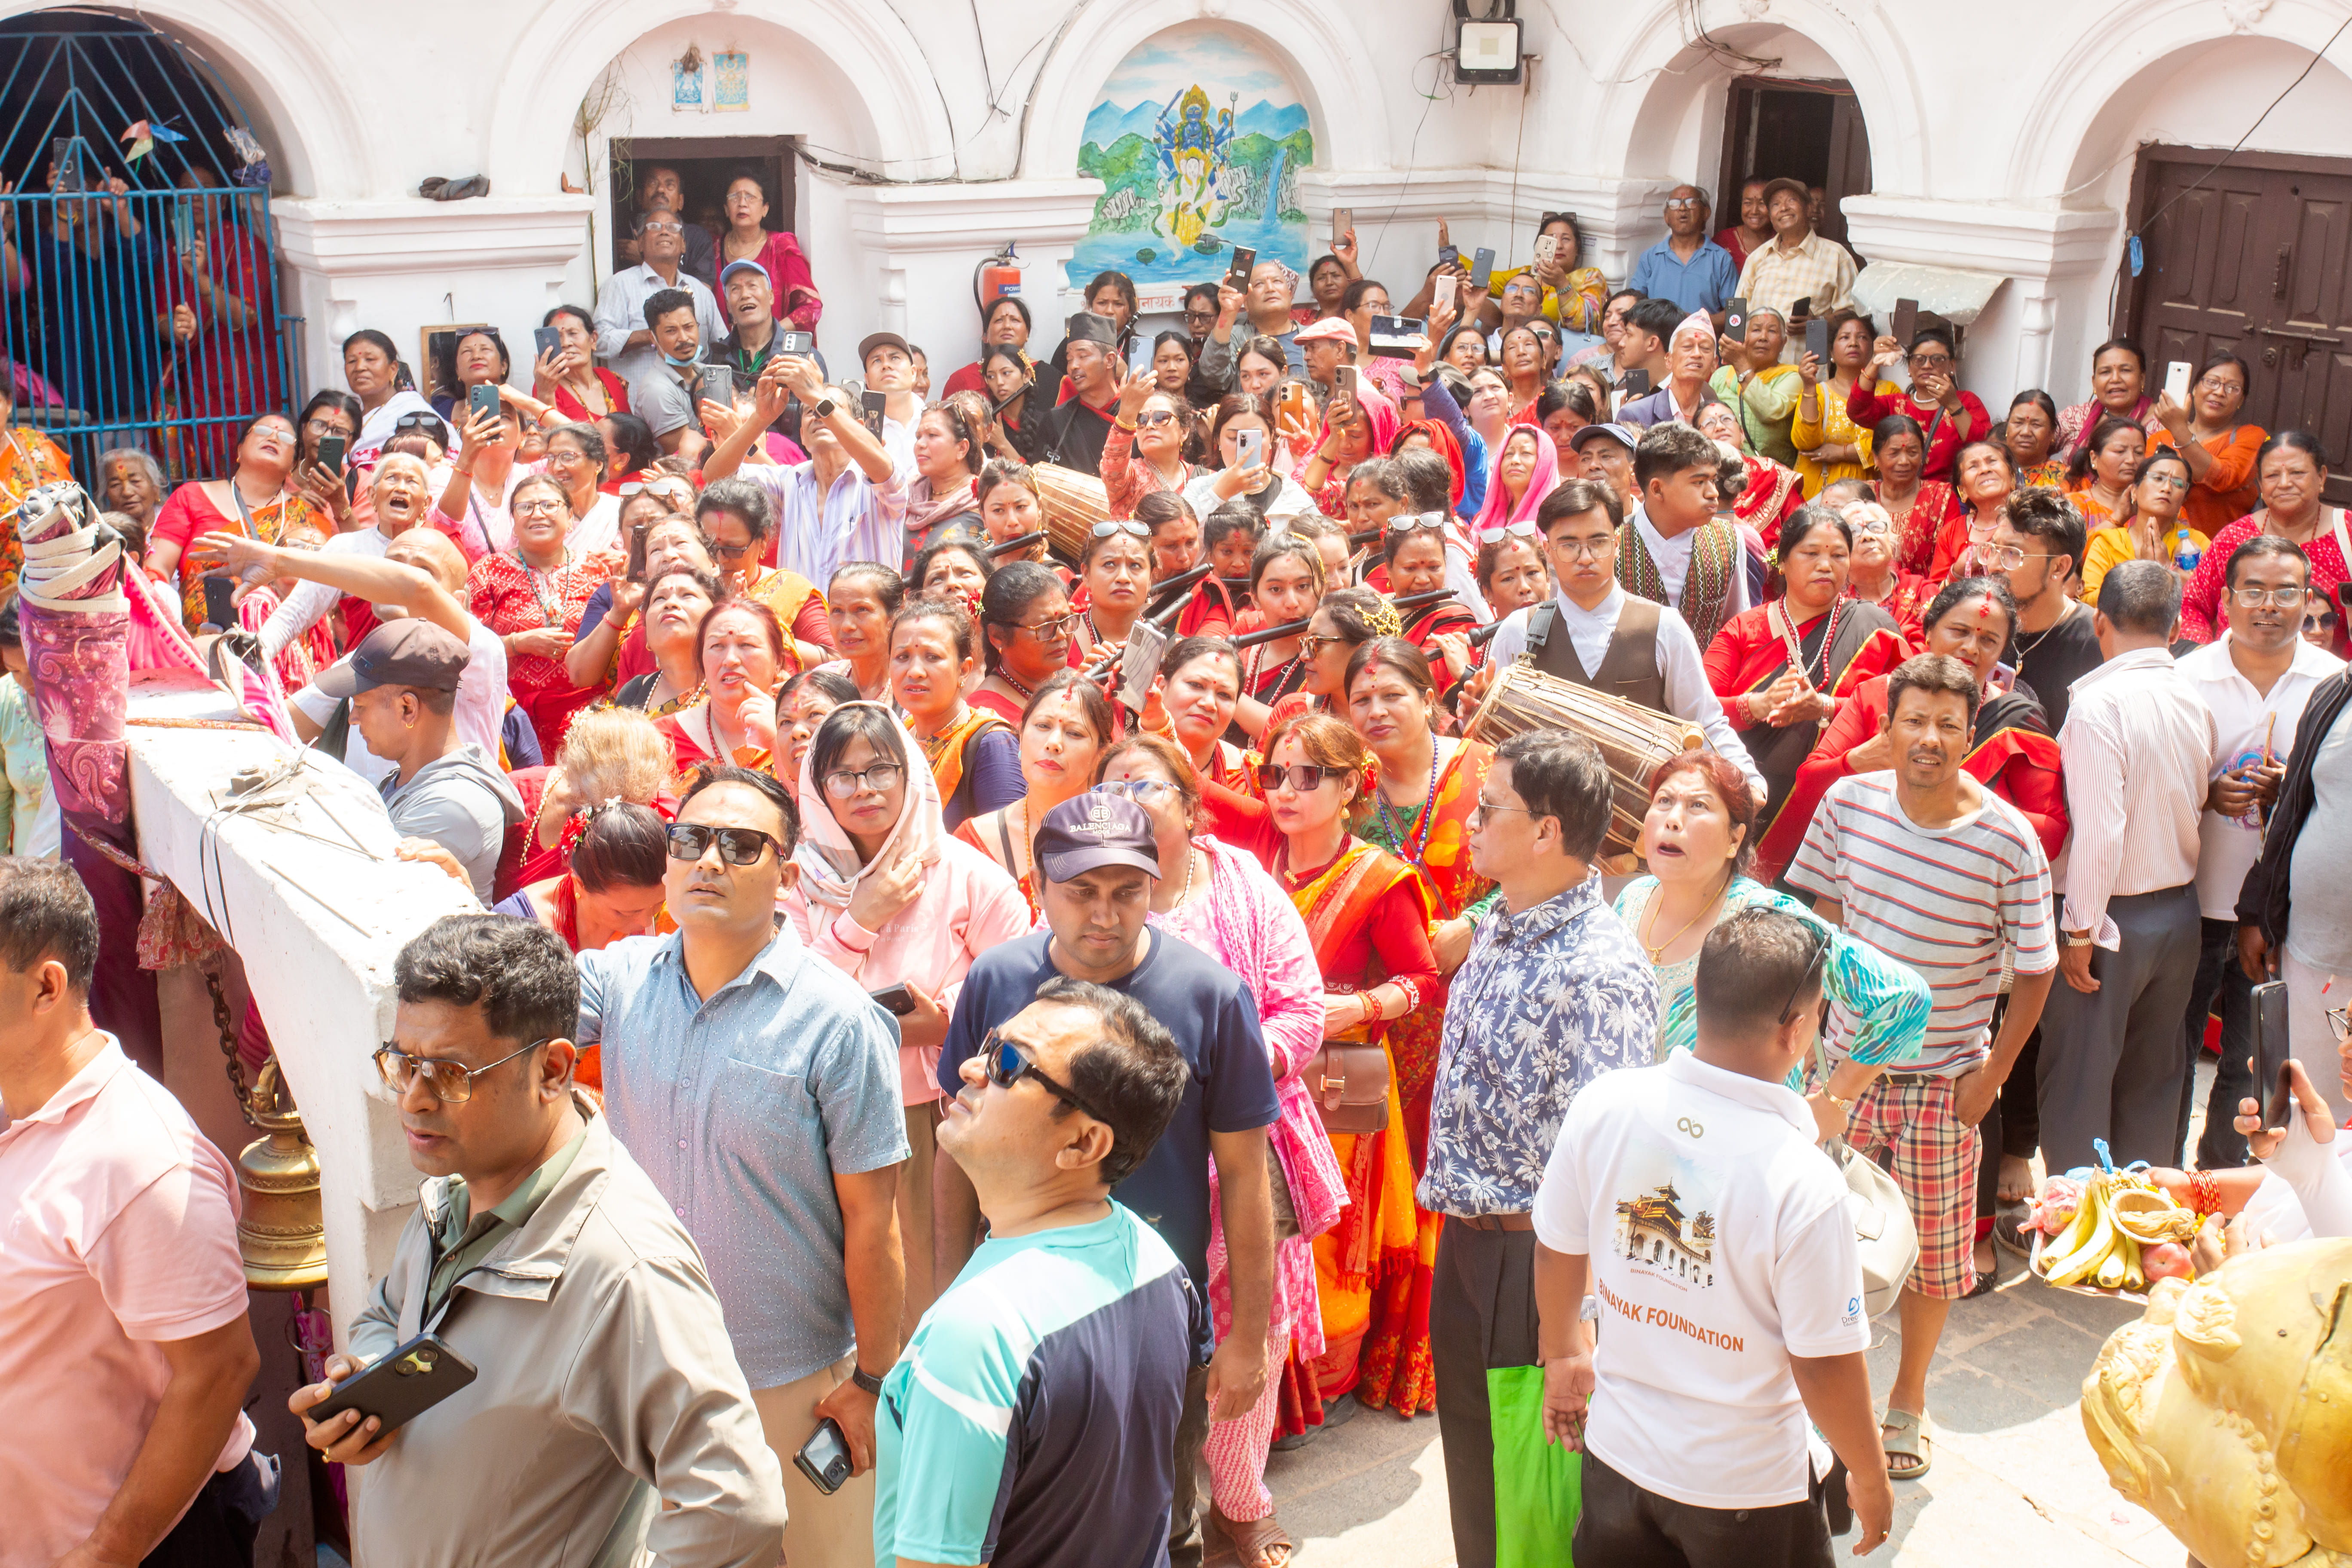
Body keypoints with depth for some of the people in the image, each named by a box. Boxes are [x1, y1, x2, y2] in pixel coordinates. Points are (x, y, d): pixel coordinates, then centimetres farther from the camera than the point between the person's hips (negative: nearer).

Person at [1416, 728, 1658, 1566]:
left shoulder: (1597, 971, -24)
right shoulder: (1497, 931, 5)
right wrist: (1449, 1197, 16)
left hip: (1537, 1254, -9)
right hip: (1465, 1238, 9)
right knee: (1470, 1448, 23)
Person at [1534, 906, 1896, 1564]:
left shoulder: (1603, 1106, -15)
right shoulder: (1805, 1183, -27)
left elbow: (1556, 1252, 0)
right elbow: (1827, 1367, -19)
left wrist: (1563, 1351, 19)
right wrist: (1870, 1477, 0)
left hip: (1616, 1452, 4)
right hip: (1747, 1485, -4)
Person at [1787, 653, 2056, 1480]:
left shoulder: (2009, 840, -15)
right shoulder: (1848, 803, -7)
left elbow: (2033, 972, -6)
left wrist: (1988, 1075, -8)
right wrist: (1815, 1012, 4)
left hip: (1944, 1078, -2)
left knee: (1932, 1250, 11)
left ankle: (1908, 1401, 34)